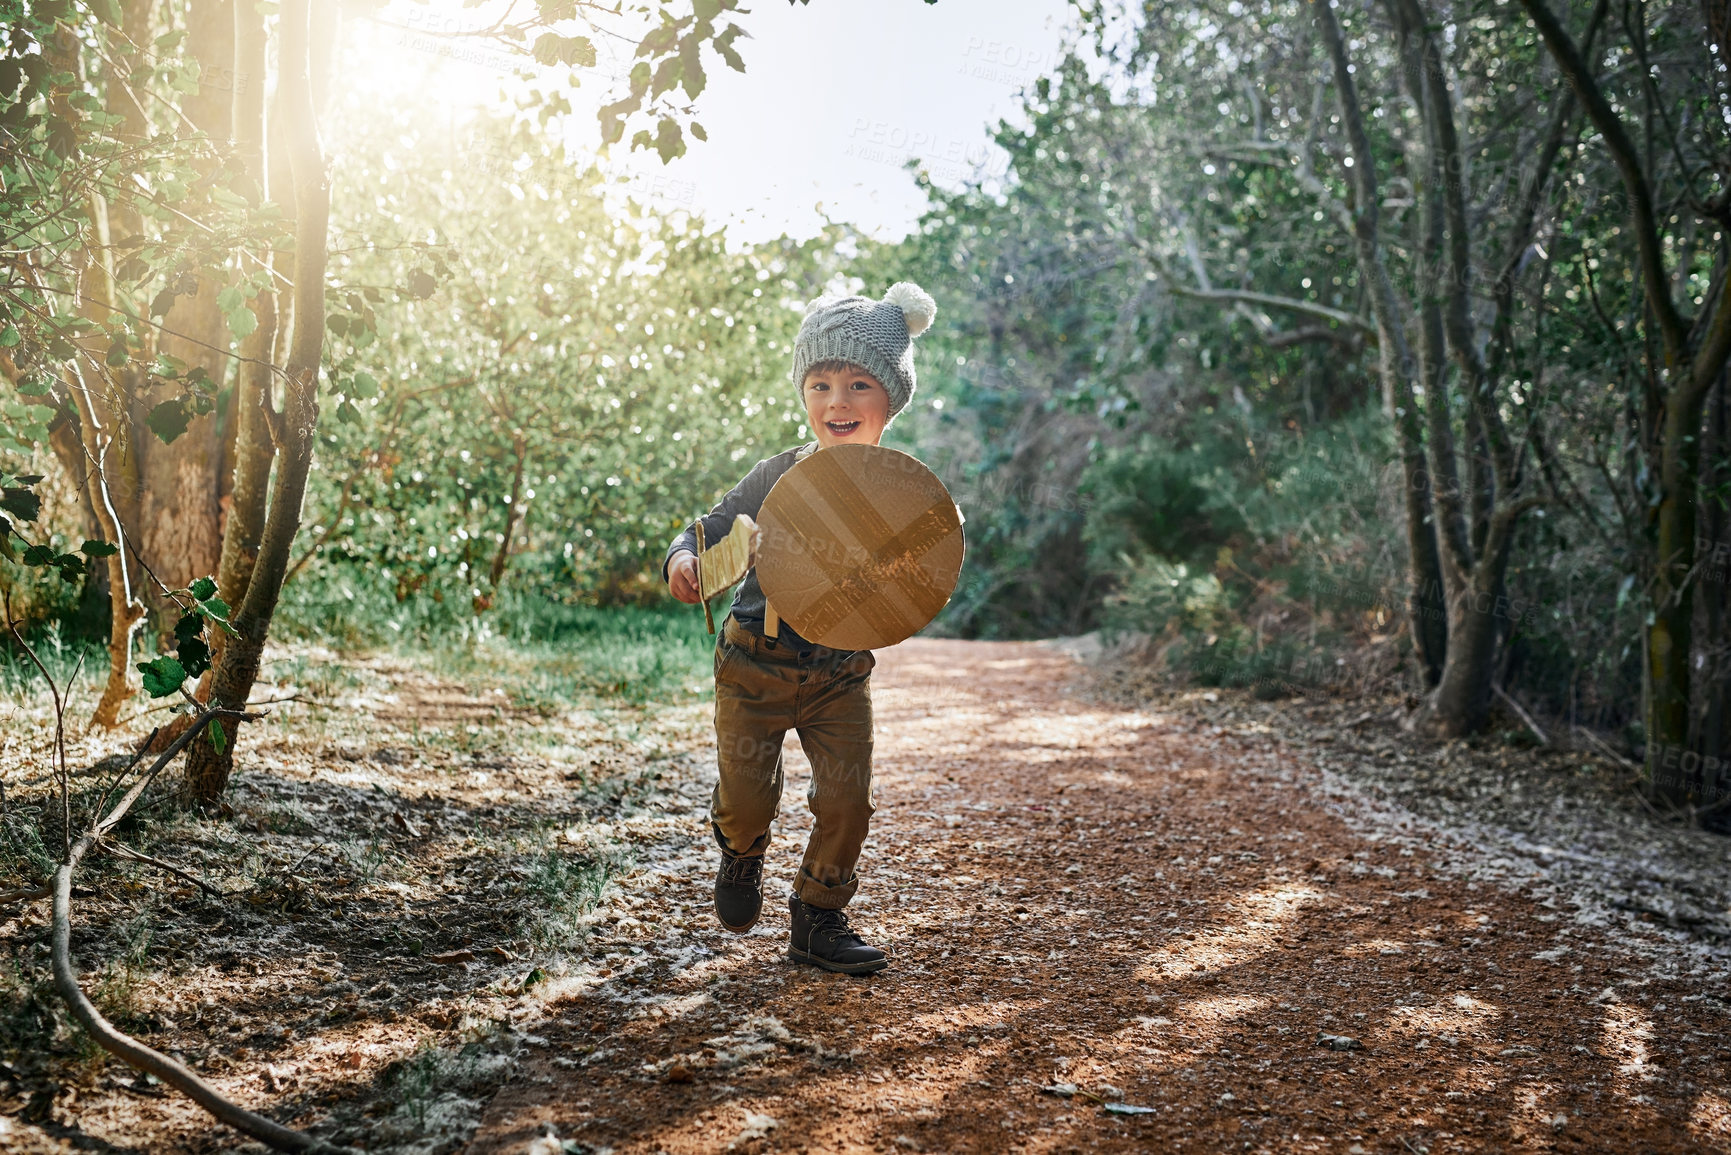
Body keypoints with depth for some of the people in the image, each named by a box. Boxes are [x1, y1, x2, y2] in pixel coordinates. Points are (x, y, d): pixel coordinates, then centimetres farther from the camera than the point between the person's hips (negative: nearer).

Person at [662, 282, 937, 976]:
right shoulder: (779, 476, -10)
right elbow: (714, 528, -3)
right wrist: (684, 559, -25)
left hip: (842, 675, 1)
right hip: (757, 665, -1)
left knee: (847, 799, -3)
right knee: (749, 799, 3)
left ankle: (818, 918, 20)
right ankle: (742, 855, 40)